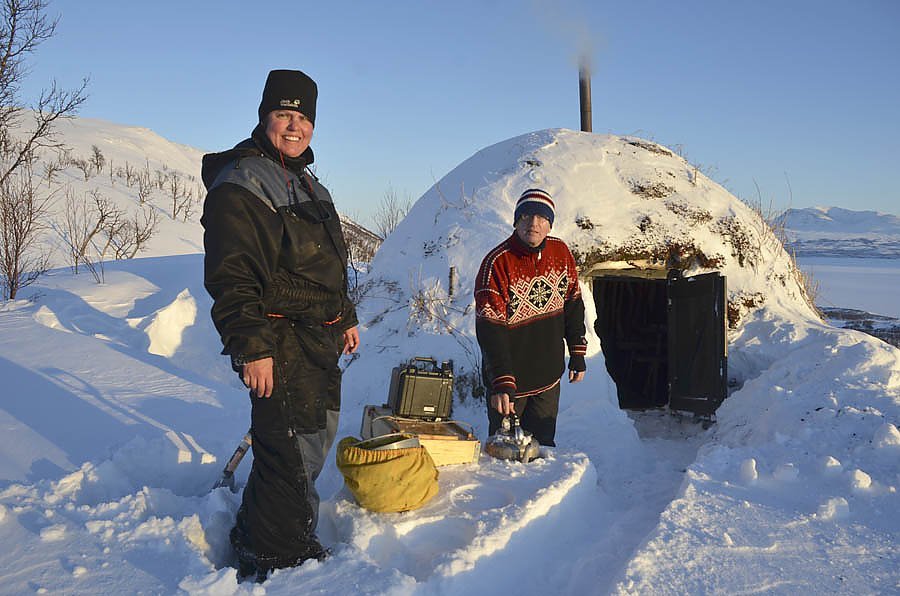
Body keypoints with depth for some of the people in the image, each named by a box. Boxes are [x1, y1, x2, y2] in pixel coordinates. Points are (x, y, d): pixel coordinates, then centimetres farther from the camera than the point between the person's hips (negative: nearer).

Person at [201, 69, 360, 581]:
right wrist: (251, 348, -25)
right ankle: (275, 560, 13)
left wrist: (345, 318, 24)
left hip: (319, 341, 10)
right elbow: (231, 275, -20)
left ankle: (257, 536, 36)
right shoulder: (239, 183, -12)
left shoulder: (308, 184, 18)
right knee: (295, 451, -5)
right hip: (279, 344, -10)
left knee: (316, 438, 19)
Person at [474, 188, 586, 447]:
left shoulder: (561, 253, -3)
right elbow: (490, 330, -23)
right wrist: (501, 384, -29)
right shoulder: (496, 263, -20)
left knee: (544, 446, 18)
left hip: (549, 377, 4)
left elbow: (573, 303, 10)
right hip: (509, 379, -4)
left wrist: (577, 354, 10)